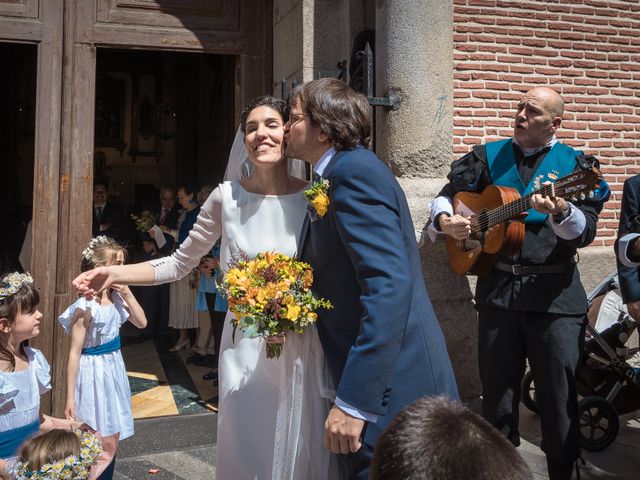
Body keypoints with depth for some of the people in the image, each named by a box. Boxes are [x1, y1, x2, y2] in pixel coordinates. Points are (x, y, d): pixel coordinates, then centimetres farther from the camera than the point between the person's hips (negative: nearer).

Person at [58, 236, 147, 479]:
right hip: (93, 371, -7)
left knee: (111, 444, 14)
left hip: (114, 367, 7)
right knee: (103, 448, -3)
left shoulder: (116, 298, 0)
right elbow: (74, 353, -17)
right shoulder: (86, 307, -19)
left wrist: (128, 294, -5)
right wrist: (70, 397, -16)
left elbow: (141, 322, 9)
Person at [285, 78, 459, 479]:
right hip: (371, 374, 10)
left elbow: (389, 285, -27)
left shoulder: (354, 169, -17)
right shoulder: (335, 176, 13)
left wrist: (354, 401, -28)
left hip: (391, 383, -10)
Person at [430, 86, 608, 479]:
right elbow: (446, 195, 13)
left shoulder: (575, 165, 2)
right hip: (498, 288, 2)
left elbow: (586, 232, -8)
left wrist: (561, 213, -29)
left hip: (556, 292, -2)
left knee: (560, 393, 5)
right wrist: (445, 220, -8)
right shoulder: (488, 156, 8)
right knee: (497, 389, 11)